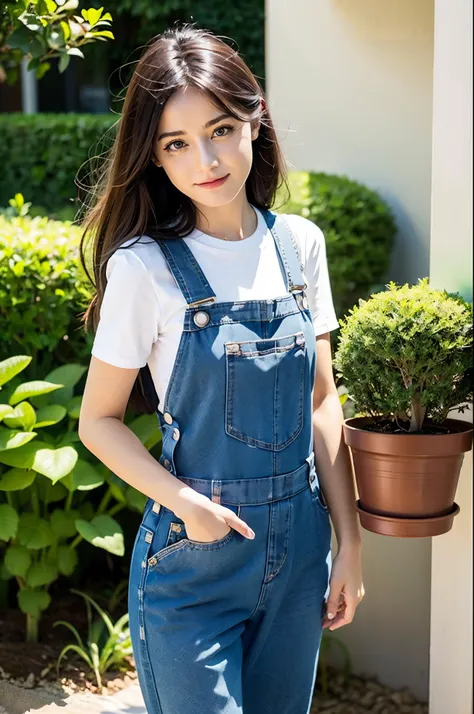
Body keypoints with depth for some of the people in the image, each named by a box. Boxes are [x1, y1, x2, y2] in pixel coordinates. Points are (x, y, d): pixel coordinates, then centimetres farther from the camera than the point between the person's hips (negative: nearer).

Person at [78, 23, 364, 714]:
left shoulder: (300, 244, -1)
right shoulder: (145, 266, -13)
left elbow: (322, 400, 5)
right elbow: (99, 420, -6)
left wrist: (349, 542, 3)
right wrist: (183, 500, -20)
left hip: (298, 551, 4)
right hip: (194, 557, -4)